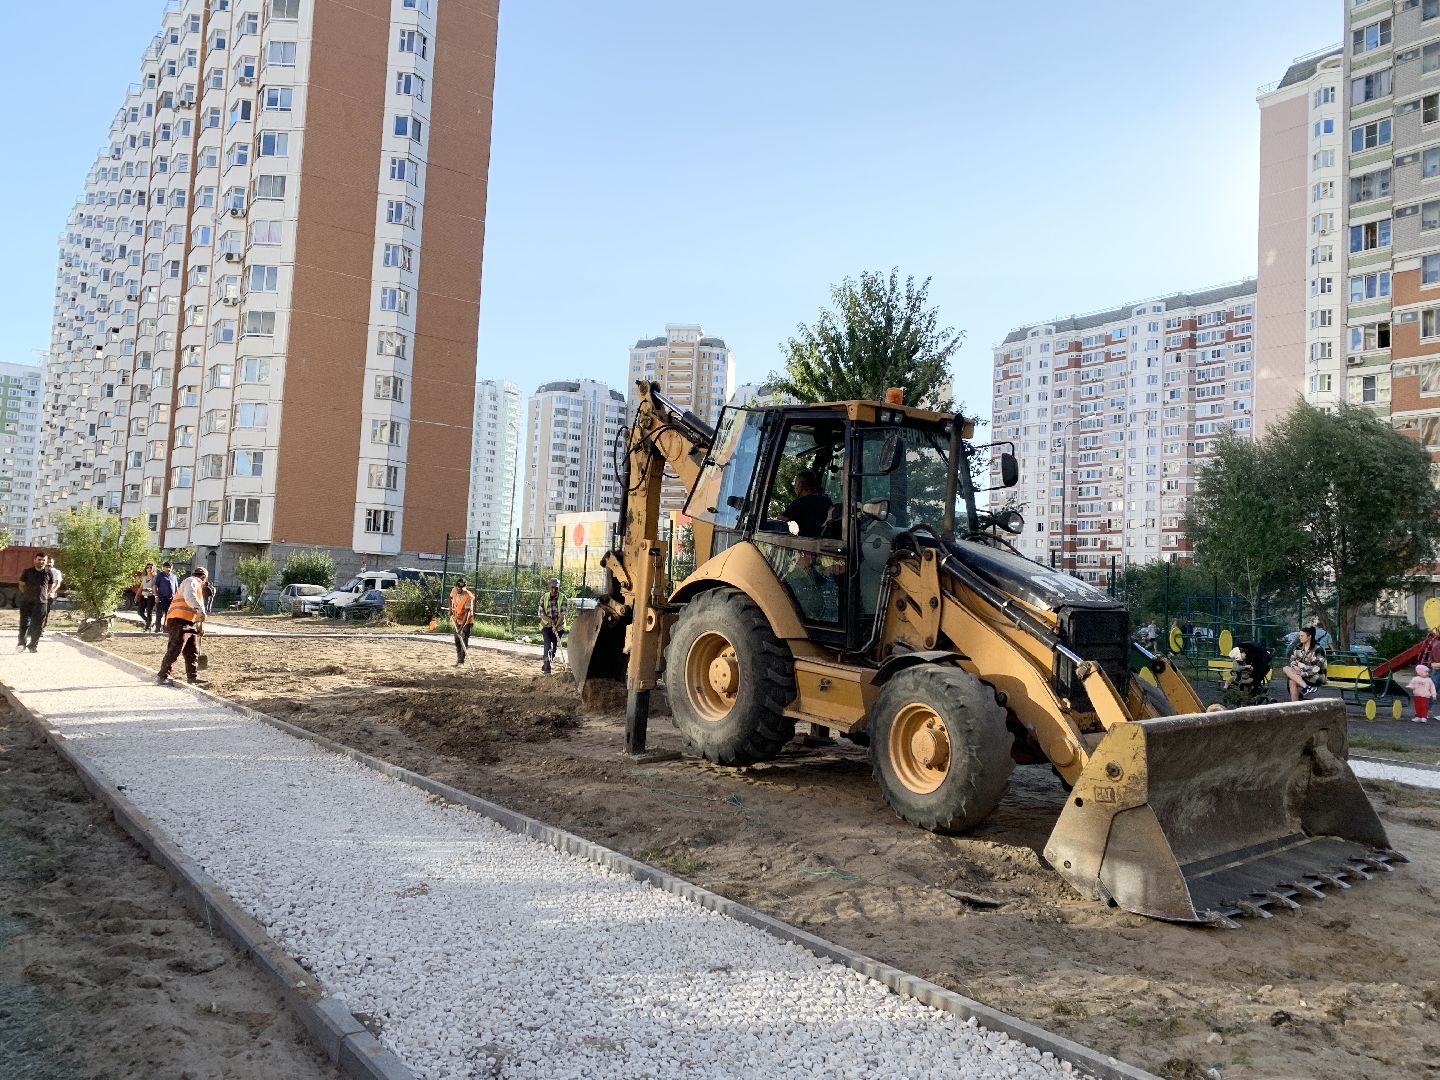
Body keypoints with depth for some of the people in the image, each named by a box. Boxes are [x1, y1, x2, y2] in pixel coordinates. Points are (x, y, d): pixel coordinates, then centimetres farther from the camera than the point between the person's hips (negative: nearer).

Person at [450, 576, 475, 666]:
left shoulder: (469, 597, -29)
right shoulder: (454, 591, -11)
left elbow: (467, 613, -32)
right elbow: (451, 598, 16)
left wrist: (461, 628, -37)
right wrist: (450, 609, 4)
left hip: (467, 621, -6)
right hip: (457, 620, 6)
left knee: (464, 641, -10)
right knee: (457, 641, 13)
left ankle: (461, 662, -4)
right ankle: (458, 660, 25)